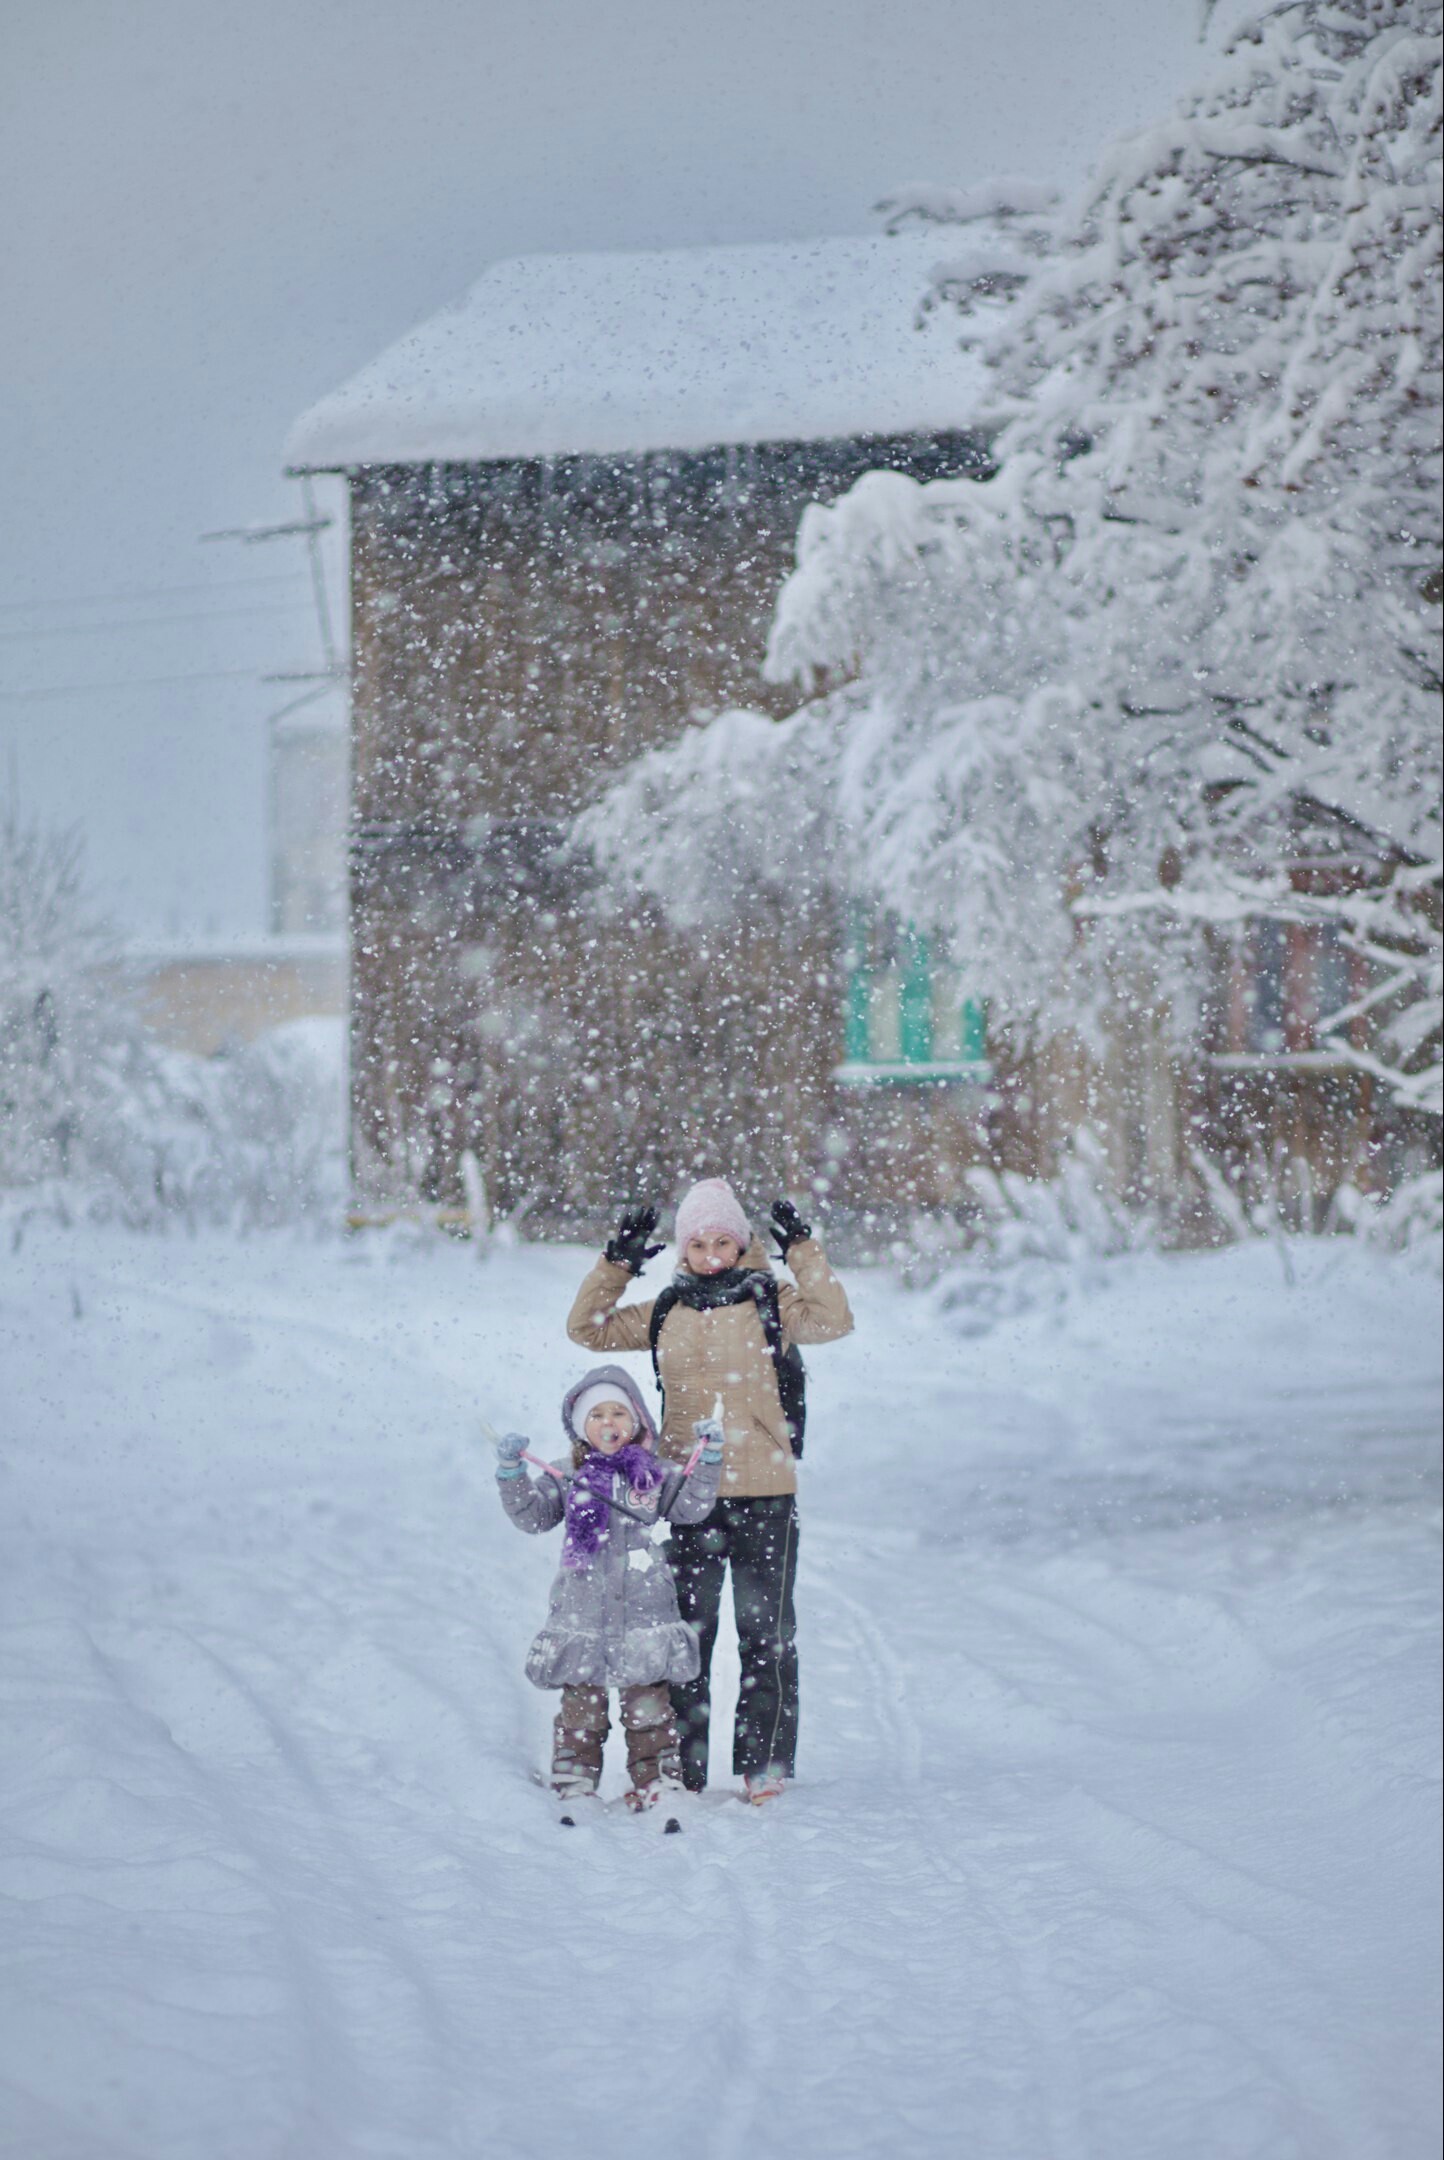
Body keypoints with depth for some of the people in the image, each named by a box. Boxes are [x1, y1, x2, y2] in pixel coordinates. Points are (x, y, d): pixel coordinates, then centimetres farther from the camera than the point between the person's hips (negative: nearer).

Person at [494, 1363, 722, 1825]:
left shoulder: (654, 1474, 9)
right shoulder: (566, 1476, 7)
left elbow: (690, 1508, 5)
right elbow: (531, 1516, 4)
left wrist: (708, 1458, -3)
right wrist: (512, 1473, -8)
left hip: (643, 1608, 0)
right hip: (582, 1609, 0)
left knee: (648, 1702, 3)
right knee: (581, 1703, 2)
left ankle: (658, 1785, 8)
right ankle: (574, 1787, 8)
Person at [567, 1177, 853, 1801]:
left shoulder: (771, 1302, 1)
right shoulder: (665, 1312, 10)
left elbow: (833, 1321, -14)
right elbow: (587, 1329, 12)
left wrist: (803, 1252, -17)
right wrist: (616, 1264, 2)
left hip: (764, 1491, -3)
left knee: (765, 1629, 3)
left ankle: (764, 1762, 11)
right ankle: (682, 1767, 14)